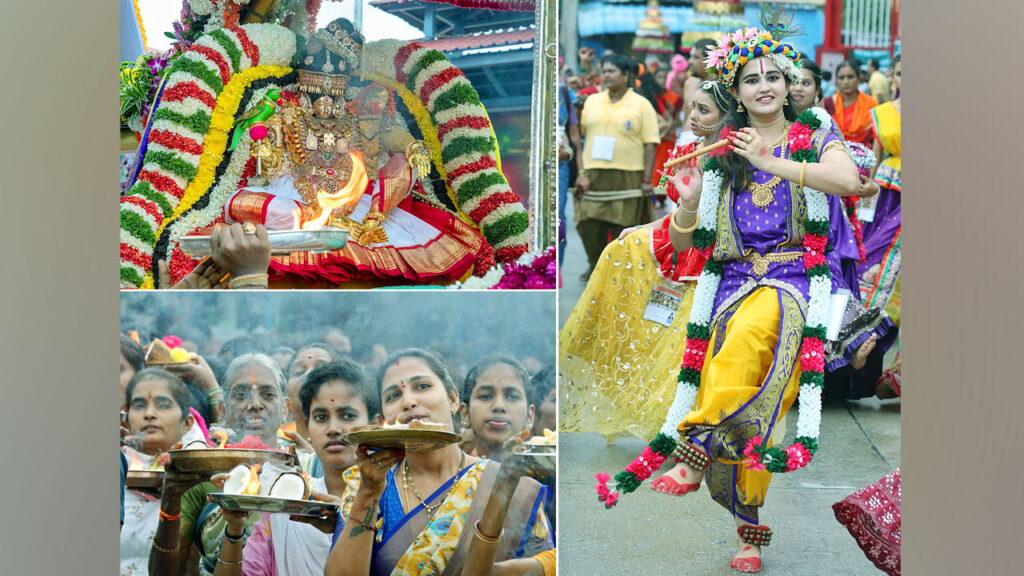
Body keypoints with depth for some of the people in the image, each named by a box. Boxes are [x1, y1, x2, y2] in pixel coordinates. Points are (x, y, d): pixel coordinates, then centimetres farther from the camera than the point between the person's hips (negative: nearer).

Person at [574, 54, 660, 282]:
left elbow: (650, 145, -3)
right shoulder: (592, 102, 12)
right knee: (588, 225, 2)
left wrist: (647, 180, -10)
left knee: (623, 226, 0)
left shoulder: (641, 105, 1)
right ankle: (596, 265, 24)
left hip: (627, 177, -3)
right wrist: (581, 171, 4)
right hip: (593, 176, 3)